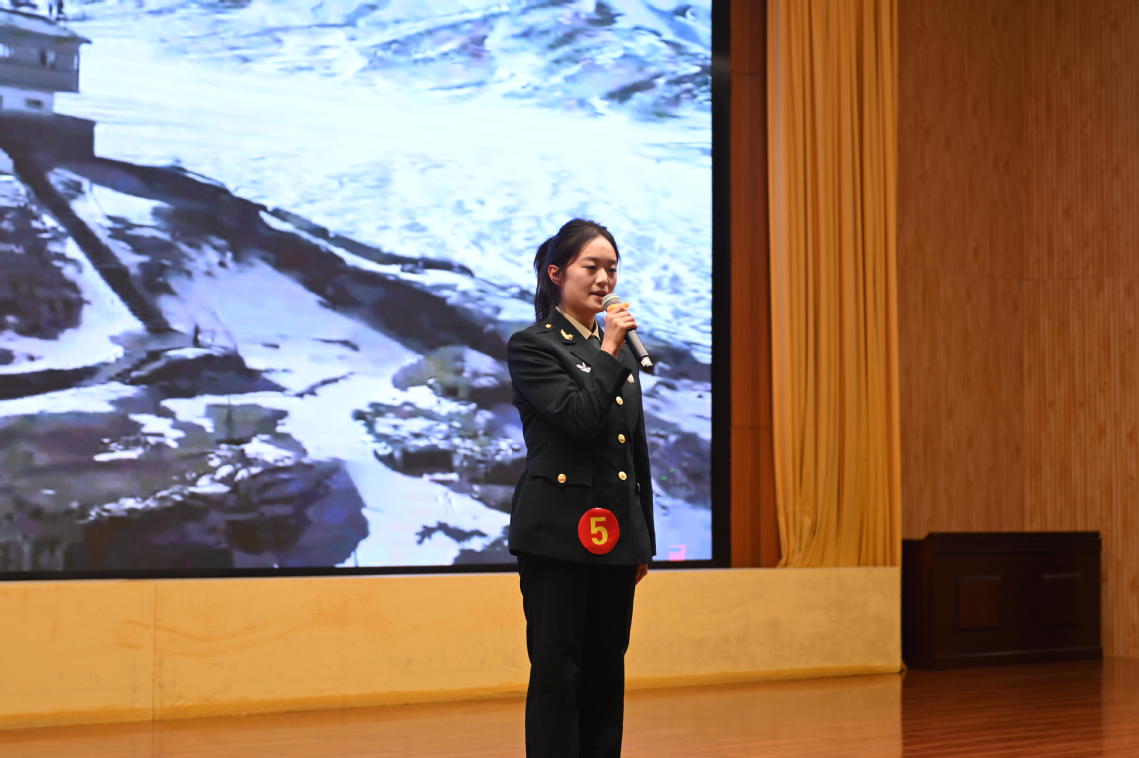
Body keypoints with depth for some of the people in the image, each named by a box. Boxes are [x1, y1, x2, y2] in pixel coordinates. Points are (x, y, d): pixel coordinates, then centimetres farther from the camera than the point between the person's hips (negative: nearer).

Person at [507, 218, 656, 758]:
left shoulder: (619, 351, 15)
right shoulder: (532, 346, -4)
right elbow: (578, 418, -19)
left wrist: (643, 543, 15)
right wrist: (608, 352, -12)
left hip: (616, 532, 7)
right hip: (559, 530, -6)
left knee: (606, 670, 9)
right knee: (557, 671, -4)